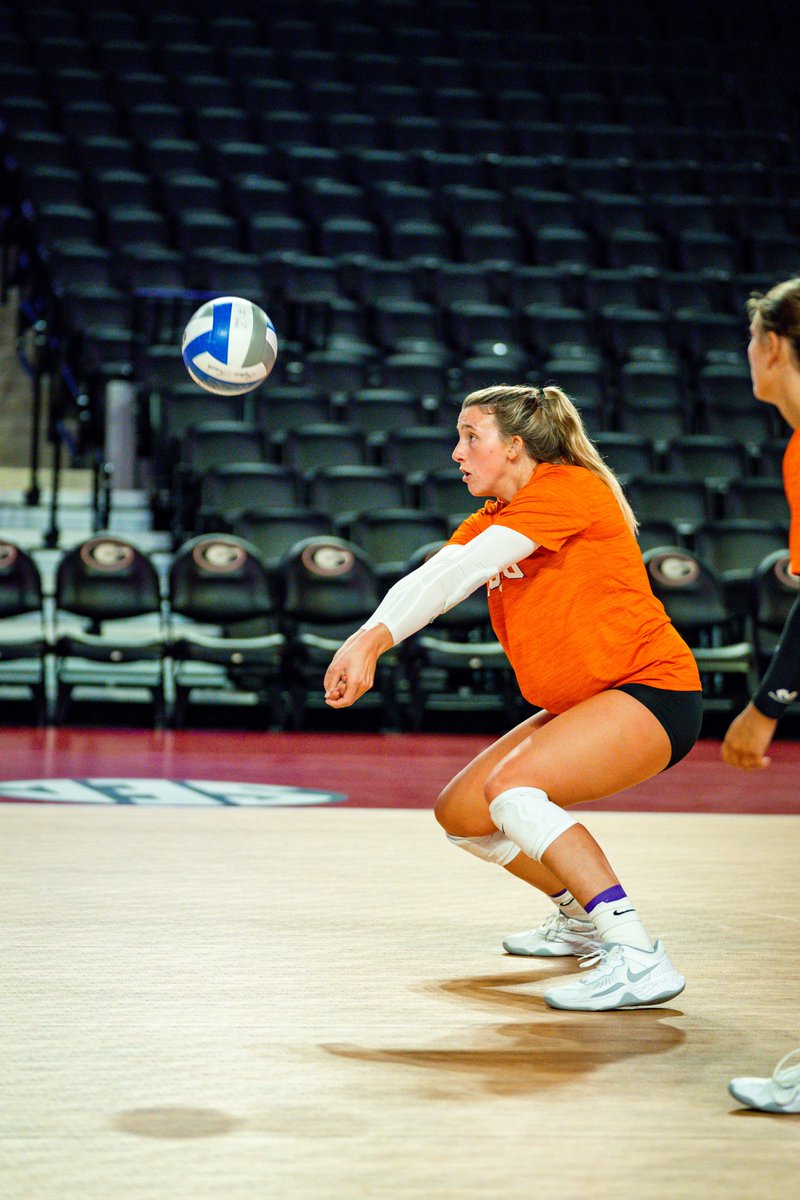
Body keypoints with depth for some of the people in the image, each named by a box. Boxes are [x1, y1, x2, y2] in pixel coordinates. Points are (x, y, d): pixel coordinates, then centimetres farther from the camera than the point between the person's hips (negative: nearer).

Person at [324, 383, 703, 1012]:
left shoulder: (567, 487, -13)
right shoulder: (492, 518, 13)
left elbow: (466, 570, -26)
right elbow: (429, 579, -5)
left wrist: (375, 637, -34)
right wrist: (365, 640, -24)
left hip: (652, 686, -10)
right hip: (579, 703, 10)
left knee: (511, 785, -29)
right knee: (461, 812, 10)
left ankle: (637, 957, -32)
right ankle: (581, 918, 31)